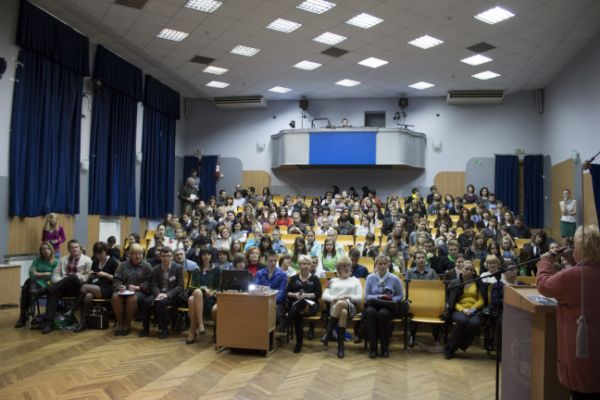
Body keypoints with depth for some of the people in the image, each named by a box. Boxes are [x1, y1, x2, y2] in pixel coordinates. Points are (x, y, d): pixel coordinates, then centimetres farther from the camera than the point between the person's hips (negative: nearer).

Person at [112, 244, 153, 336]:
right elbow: (116, 279, 10)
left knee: (133, 298, -37)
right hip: (123, 290, 2)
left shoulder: (146, 266, 9)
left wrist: (138, 287, -17)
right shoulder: (123, 265, 18)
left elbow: (148, 282, -1)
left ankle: (127, 324, -16)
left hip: (139, 292, -2)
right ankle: (120, 323, -14)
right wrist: (119, 286, -11)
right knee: (115, 296, -32)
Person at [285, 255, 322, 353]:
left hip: (310, 305, -2)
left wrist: (306, 295, -13)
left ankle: (287, 323, -39)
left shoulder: (315, 279, 13)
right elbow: (287, 293, 11)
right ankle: (299, 342, -30)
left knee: (302, 302, -41)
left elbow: (318, 294, 1)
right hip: (295, 304, 2)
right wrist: (295, 295, -10)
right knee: (298, 314, -37)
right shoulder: (294, 278, 19)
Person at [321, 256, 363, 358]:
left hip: (351, 307, -1)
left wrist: (348, 297, -8)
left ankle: (328, 332, -34)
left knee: (340, 303, -40)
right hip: (334, 306, 1)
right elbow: (324, 296, 12)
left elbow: (360, 298, 11)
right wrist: (335, 298, -9)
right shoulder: (333, 281, 26)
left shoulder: (355, 281, 23)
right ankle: (340, 345, -36)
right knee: (343, 312, -40)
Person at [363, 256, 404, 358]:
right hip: (373, 304, 1)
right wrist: (378, 296, -15)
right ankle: (372, 347, -26)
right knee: (370, 312, -36)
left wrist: (391, 299, -12)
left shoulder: (394, 279, 1)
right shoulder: (370, 277, 2)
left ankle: (384, 347, -19)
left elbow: (400, 296, 9)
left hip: (388, 306, -1)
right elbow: (366, 296, 3)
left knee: (383, 313, -37)